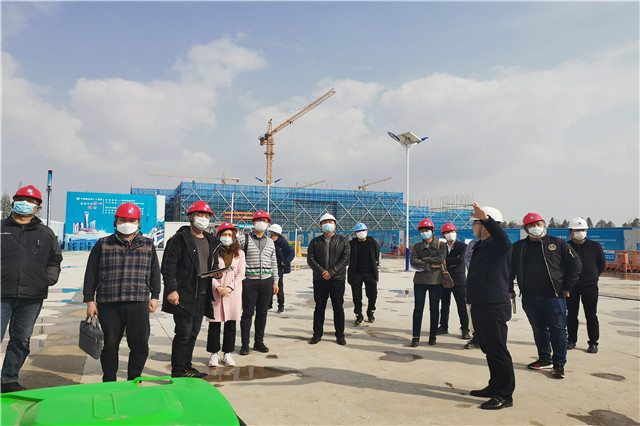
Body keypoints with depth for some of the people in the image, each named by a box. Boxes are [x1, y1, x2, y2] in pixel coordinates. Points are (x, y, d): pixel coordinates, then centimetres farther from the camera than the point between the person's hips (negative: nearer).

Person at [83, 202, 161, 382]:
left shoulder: (148, 245, 12)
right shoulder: (102, 245, 9)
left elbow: (155, 272, 16)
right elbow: (91, 274, 9)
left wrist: (154, 296, 10)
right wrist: (89, 300, 4)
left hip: (138, 303, 1)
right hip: (108, 304, 0)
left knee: (140, 345, 1)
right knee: (110, 345, 6)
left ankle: (134, 381, 19)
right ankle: (109, 382, 24)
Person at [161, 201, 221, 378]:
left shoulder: (211, 242, 15)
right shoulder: (180, 239, -6)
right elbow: (168, 266, -11)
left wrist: (216, 272, 2)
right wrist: (172, 290, -18)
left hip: (202, 296, 7)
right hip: (183, 295, -7)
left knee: (193, 333, 14)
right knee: (183, 333, -3)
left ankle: (187, 367, 26)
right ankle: (178, 371, 10)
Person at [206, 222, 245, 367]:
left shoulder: (239, 253, 6)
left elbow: (240, 274, 3)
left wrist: (229, 288, -8)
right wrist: (218, 288, -14)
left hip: (233, 292, 2)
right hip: (216, 292, -2)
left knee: (231, 324, 6)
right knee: (214, 324, 4)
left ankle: (228, 353, 17)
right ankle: (214, 354, 16)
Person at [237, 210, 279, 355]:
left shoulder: (270, 242, 15)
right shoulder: (243, 239, 2)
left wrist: (275, 282, 13)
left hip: (266, 281, 4)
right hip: (249, 281, -4)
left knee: (262, 312, 9)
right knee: (248, 312, 0)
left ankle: (259, 342, 20)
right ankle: (245, 344, 11)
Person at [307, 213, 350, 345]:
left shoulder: (343, 241, 6)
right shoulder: (315, 242, 9)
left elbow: (346, 259, -4)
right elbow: (310, 259, 0)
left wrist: (331, 272, -13)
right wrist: (322, 272, -13)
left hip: (338, 280, -1)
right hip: (319, 280, 1)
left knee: (338, 308, 5)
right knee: (319, 307, 7)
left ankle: (340, 335, 16)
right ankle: (317, 334, 19)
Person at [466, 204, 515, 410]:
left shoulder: (499, 245, -12)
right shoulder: (480, 246, 15)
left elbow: (501, 236, -38)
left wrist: (486, 218, -53)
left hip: (494, 307, -10)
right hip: (480, 305, 10)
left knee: (498, 351, -2)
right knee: (489, 350, 18)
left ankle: (505, 395, 7)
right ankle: (494, 387, 31)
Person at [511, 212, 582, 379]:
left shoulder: (558, 244, 2)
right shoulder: (519, 247, 8)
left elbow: (575, 264, 3)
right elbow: (510, 269, 14)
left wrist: (567, 287, 0)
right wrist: (509, 288, 6)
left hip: (554, 296, -3)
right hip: (530, 297, 3)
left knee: (558, 329, 0)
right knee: (538, 328, 12)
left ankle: (559, 364, 12)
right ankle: (544, 359, 27)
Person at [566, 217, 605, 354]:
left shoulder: (595, 246, 1)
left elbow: (602, 264, 12)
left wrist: (593, 276, 8)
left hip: (590, 286, 0)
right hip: (571, 286, 0)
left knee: (591, 315, 4)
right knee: (571, 314, 8)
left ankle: (593, 343, 14)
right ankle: (571, 340, 21)